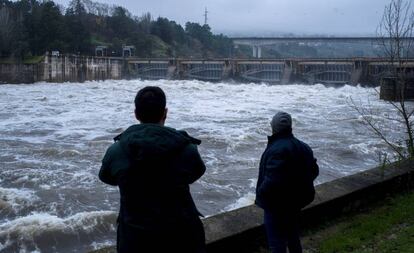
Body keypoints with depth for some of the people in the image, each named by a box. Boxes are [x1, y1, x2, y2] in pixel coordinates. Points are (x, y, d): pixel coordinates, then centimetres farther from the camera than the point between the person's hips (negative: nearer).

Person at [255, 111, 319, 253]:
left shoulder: (277, 149, -26)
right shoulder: (303, 147, 3)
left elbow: (272, 180, -31)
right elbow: (314, 171, 12)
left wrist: (260, 193, -15)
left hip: (276, 205, -9)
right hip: (296, 202, 9)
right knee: (293, 236, 25)